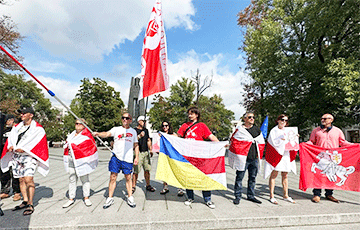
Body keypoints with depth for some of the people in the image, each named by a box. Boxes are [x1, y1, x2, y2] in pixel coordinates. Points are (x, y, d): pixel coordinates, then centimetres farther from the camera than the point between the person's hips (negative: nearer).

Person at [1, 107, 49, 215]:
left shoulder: (37, 128, -3)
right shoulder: (17, 127, 17)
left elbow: (38, 144, -11)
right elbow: (11, 139, 12)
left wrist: (24, 149, -18)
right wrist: (11, 147, -8)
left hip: (29, 156, -6)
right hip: (16, 156, 7)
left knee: (28, 179, -13)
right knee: (21, 179, 11)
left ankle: (30, 205, -5)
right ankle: (25, 201, 24)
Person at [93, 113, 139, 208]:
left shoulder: (133, 131, 10)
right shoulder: (116, 129, 6)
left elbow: (136, 145, 14)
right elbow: (107, 134, -11)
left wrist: (137, 157, 10)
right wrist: (98, 134, -30)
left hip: (128, 159, 0)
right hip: (116, 157, 0)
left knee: (128, 178, 8)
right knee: (113, 177, 4)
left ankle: (130, 198, 23)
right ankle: (110, 198, 22)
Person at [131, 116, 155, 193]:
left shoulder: (146, 130, 17)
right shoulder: (135, 130, -1)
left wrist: (150, 150, 14)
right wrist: (139, 136, -24)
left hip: (146, 152, 5)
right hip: (138, 152, -5)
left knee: (147, 170, 8)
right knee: (136, 171, -4)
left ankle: (148, 185, 19)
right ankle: (133, 186, 10)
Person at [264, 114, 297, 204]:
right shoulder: (274, 131, -1)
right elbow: (273, 143, -9)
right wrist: (281, 139, -22)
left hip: (286, 155, 6)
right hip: (276, 155, -5)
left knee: (285, 175, 11)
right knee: (274, 175, -3)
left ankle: (286, 195, 23)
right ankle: (272, 196, 4)